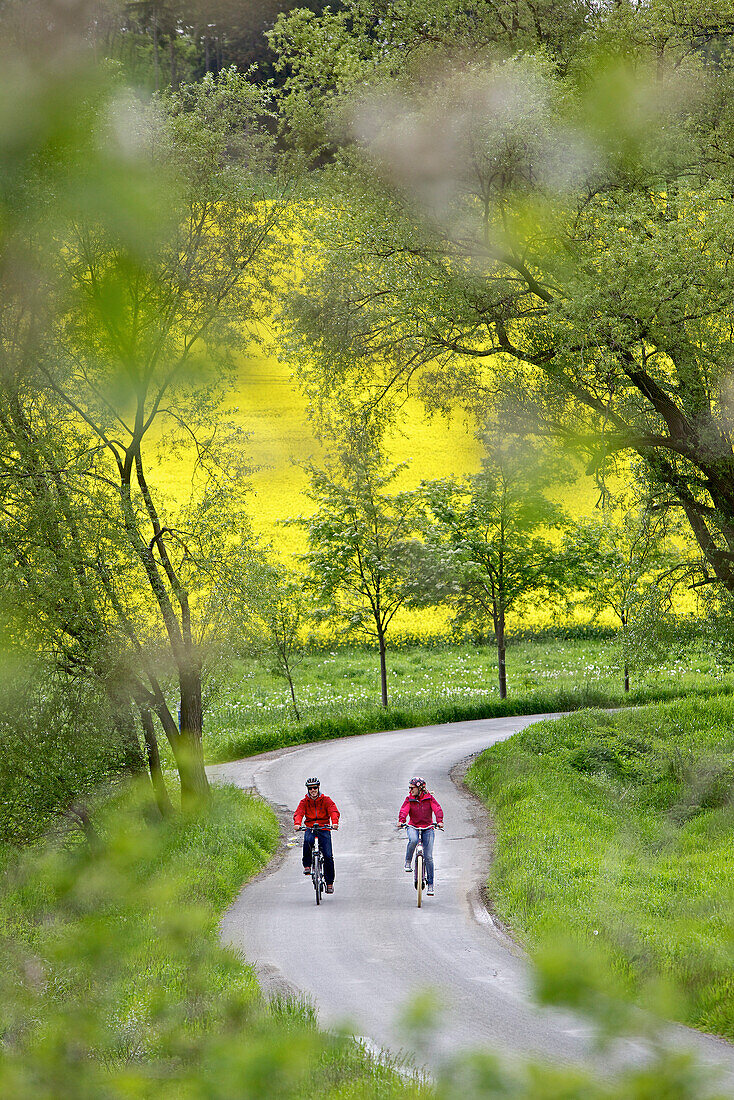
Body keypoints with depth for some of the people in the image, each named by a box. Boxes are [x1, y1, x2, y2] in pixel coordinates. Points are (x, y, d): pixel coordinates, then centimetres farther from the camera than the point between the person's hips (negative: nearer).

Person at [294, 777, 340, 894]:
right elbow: (298, 813, -9)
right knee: (307, 841, -36)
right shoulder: (304, 802, 6)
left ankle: (329, 882, 3)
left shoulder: (326, 800, 3)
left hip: (324, 829, 0)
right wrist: (297, 824, -31)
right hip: (310, 829, 0)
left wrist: (334, 822, -32)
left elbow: (334, 811, -11)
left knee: (328, 856, -11)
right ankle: (307, 865, -15)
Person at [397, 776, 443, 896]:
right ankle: (408, 862, -13)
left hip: (427, 828, 0)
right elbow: (404, 810, -13)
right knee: (413, 840, -37)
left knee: (428, 857, -6)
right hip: (413, 827, 0)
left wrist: (439, 821, -31)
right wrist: (401, 821, -34)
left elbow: (437, 809, -13)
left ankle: (430, 884, 3)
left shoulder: (429, 798, -2)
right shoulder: (409, 799, 0)